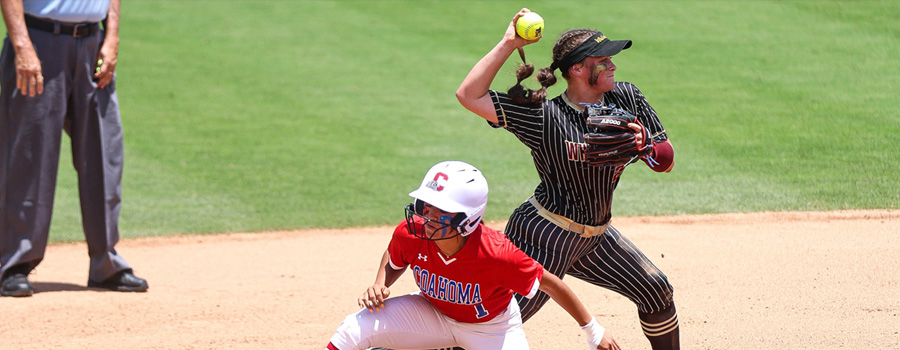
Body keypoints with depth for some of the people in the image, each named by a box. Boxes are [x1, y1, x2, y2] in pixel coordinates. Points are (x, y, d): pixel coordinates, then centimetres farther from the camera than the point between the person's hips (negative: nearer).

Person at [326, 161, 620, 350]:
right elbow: (394, 261, 1)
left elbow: (550, 284, -23)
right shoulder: (409, 233, -26)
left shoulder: (496, 254, -37)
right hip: (433, 314, 3)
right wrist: (379, 286, -21)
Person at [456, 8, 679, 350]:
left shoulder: (626, 99, -1)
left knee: (657, 292, 10)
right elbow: (469, 95, -24)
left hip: (596, 238, 7)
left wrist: (643, 147, -20)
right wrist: (508, 44, -24)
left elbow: (666, 162, 3)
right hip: (543, 239, -7)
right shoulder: (545, 117, -17)